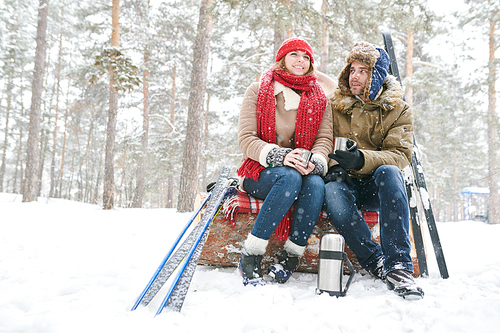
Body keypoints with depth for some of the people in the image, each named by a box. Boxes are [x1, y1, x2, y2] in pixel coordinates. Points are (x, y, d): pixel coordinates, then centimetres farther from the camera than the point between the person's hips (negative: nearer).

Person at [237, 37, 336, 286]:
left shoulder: (319, 98, 12)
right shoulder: (258, 91, 2)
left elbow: (325, 139, 2)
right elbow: (245, 140, -7)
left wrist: (314, 161, -22)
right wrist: (280, 155, -24)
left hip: (305, 172, 3)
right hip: (260, 173, -2)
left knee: (316, 184, -32)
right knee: (290, 177, -35)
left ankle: (290, 257, -24)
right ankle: (250, 257, -30)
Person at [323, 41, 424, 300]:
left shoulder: (398, 110, 6)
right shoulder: (334, 106, 9)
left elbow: (401, 155, -6)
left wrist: (362, 159, -25)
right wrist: (332, 165, -16)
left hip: (378, 185, 0)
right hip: (346, 182, 1)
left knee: (389, 171, -36)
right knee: (333, 191, -35)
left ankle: (398, 264, -37)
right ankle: (378, 264, -31)